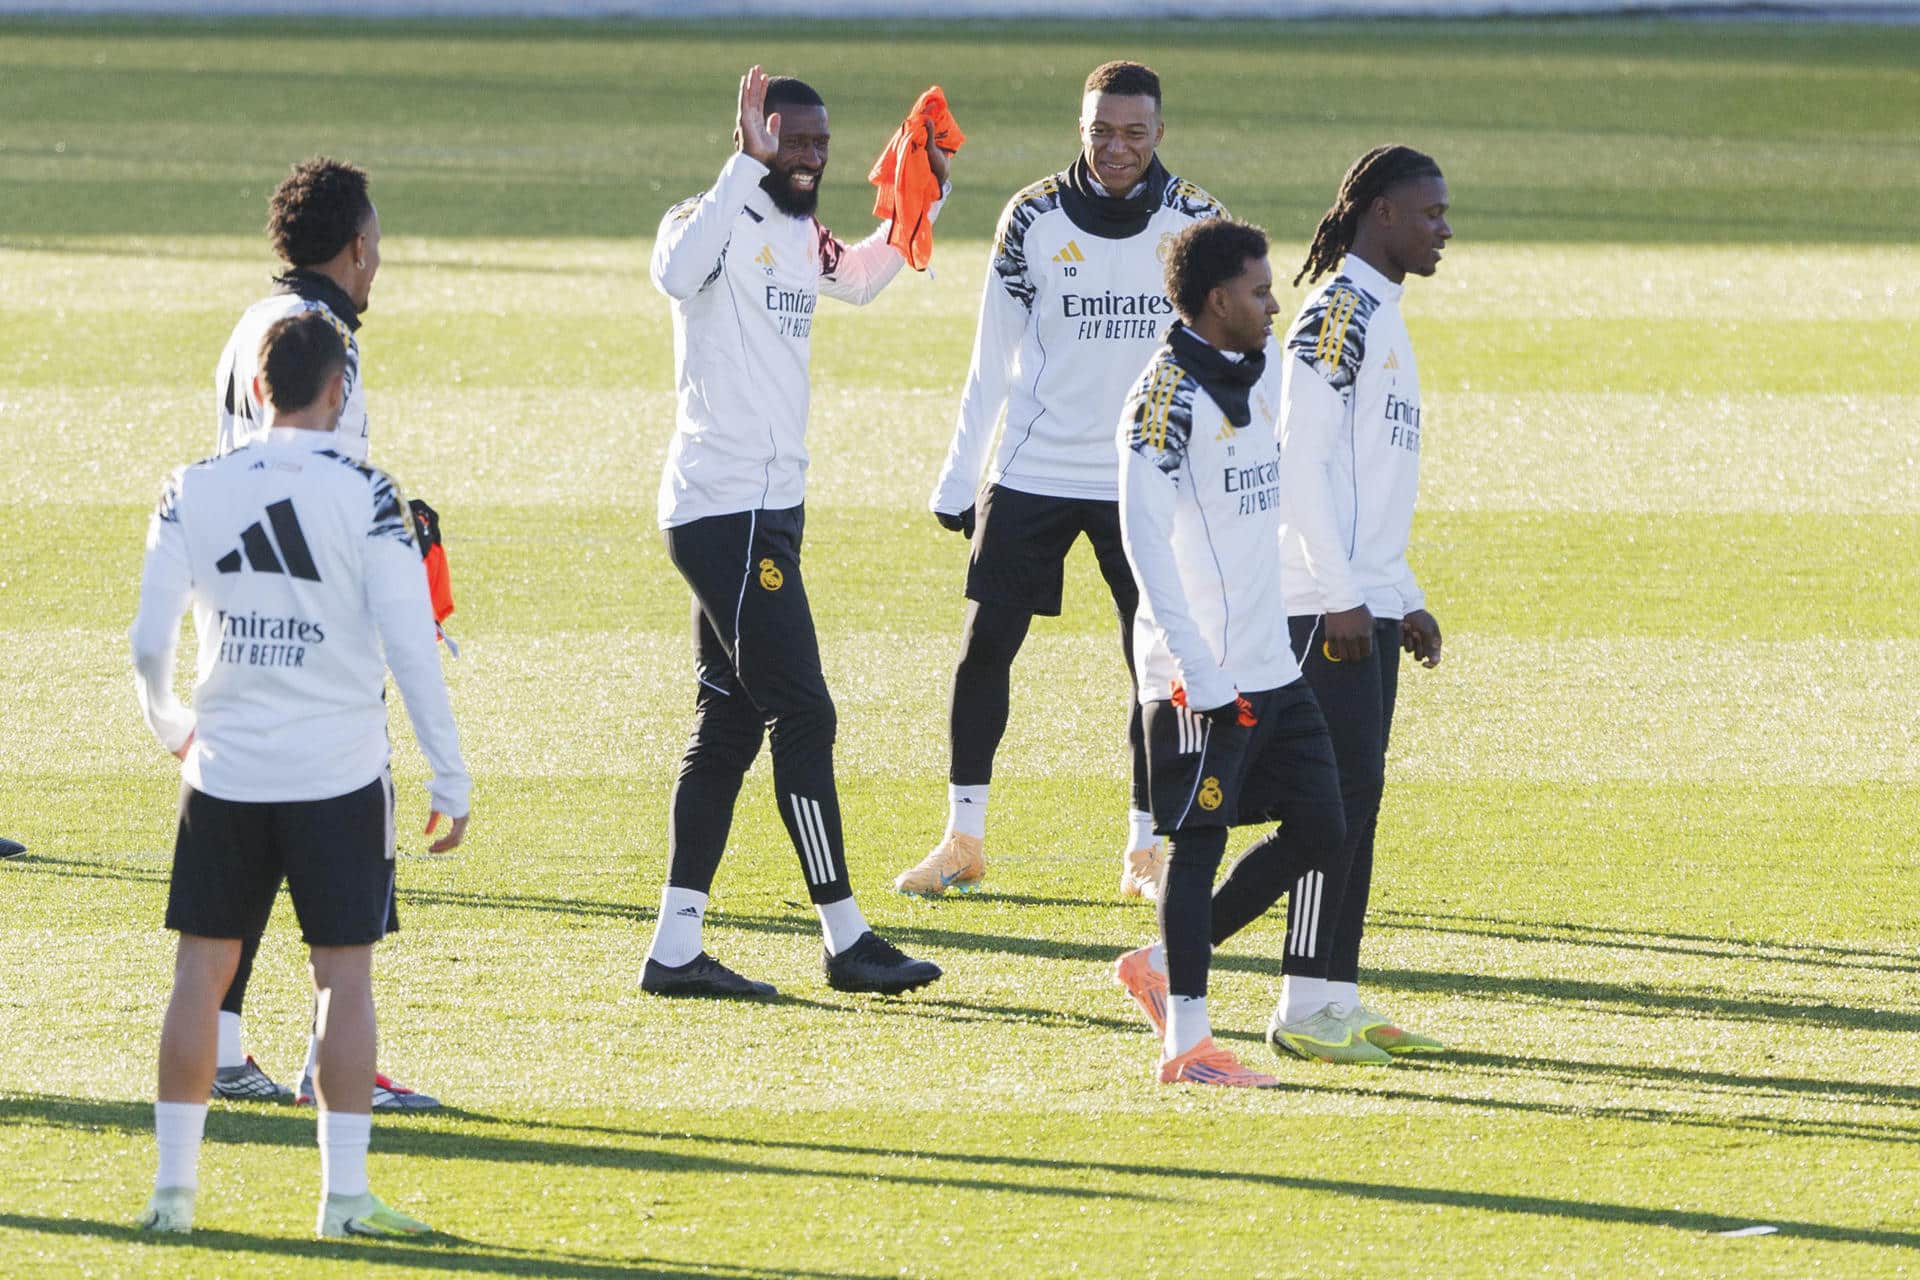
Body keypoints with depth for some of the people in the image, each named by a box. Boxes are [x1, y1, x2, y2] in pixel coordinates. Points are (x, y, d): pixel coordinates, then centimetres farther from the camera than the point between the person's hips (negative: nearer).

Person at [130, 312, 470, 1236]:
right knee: (344, 976, 3)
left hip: (224, 771, 2)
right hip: (339, 771, -2)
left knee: (201, 971, 9)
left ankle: (173, 1185, 10)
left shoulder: (194, 493, -1)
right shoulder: (365, 496, -9)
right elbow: (411, 648, -11)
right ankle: (344, 1194, 2)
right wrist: (450, 779, -6)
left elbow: (149, 642, 0)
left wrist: (168, 724, 21)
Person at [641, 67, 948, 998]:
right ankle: (846, 940, -1)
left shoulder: (799, 238, 15)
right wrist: (743, 165, -38)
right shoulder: (717, 222, -13)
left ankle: (676, 948, 11)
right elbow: (676, 273, -36)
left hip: (767, 513, 10)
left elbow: (859, 279, 35)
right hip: (727, 510, -10)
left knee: (730, 725, 9)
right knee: (802, 713, -7)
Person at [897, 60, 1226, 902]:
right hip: (1032, 475, 0)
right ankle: (963, 841, 10)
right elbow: (994, 361, 2)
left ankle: (1145, 851, 11)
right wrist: (958, 479, 1)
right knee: (984, 648, -2)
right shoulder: (1033, 219, -3)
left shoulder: (1193, 218, -2)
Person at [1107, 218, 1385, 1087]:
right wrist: (1195, 668, -24)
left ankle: (1164, 967, 19)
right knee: (1200, 837, -4)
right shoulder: (1167, 395, -13)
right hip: (1202, 673, -9)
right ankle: (1186, 1039, 1)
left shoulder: (1256, 374, 14)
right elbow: (1144, 534, -19)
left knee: (1317, 829, 8)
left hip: (1271, 663, 9)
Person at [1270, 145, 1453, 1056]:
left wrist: (1406, 599, 21)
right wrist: (1341, 595, -20)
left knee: (1358, 793, 8)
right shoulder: (1335, 313, -10)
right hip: (1327, 600, -9)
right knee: (1340, 791, -10)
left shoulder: (1381, 317, 19)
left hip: (1368, 600, 9)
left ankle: (1336, 997, 10)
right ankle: (1307, 1004, -8)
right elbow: (1302, 460, -17)